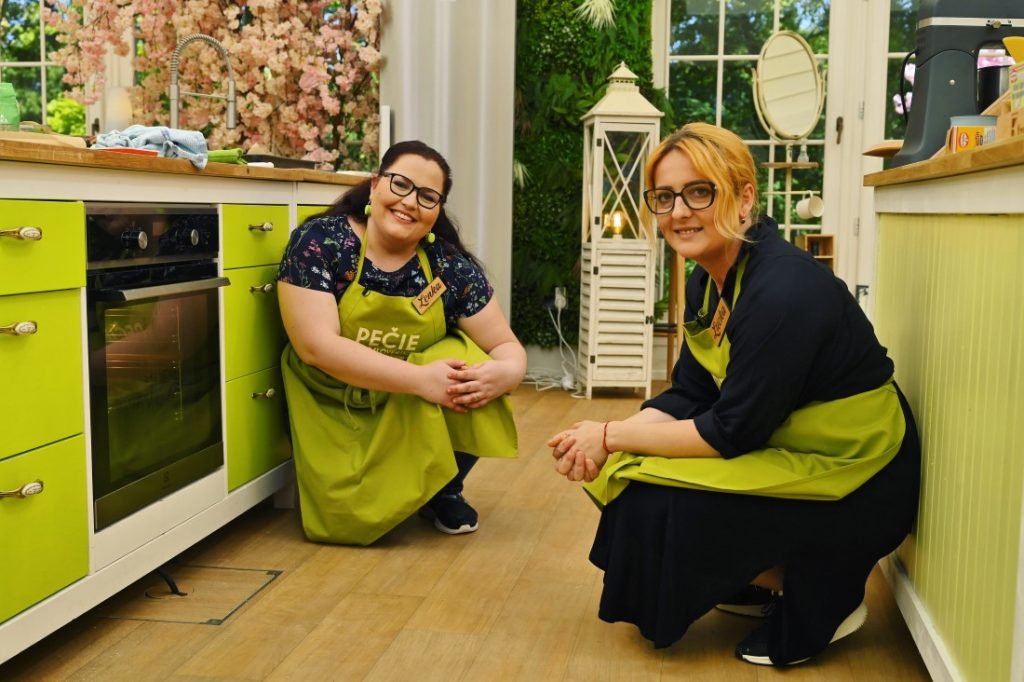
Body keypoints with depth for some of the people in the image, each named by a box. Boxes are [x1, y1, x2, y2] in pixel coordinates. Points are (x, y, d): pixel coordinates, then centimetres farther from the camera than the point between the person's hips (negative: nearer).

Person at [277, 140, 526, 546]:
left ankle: (444, 490, 1)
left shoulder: (451, 267, -8)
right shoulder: (319, 241, -16)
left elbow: (507, 346, -5)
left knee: (471, 369, -24)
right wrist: (419, 378, -33)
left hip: (427, 417, 3)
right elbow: (316, 345, -24)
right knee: (354, 518, -24)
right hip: (336, 411, -3)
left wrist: (504, 372, -31)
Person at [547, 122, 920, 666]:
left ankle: (819, 597, 0)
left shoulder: (784, 290, -27)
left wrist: (610, 436, -18)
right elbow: (686, 398, 3)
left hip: (855, 482, -9)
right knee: (629, 467, 0)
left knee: (656, 503, -18)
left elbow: (731, 432, -25)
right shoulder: (709, 281, 1)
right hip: (789, 453, 9)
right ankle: (768, 579, 14)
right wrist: (602, 441, -14)